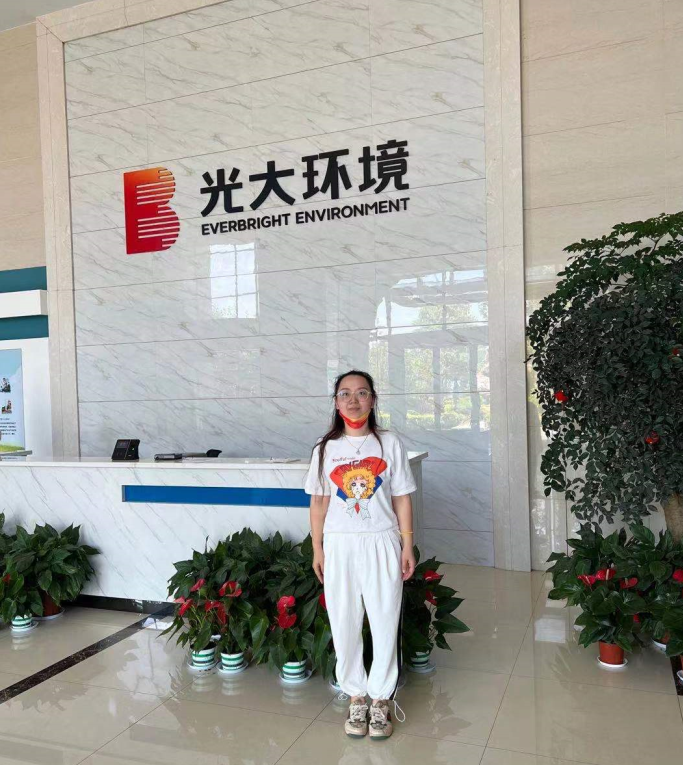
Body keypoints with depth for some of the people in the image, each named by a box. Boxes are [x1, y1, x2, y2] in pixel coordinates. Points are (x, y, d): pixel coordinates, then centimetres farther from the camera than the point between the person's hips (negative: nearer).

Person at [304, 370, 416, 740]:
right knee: (344, 623, 8)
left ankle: (381, 698, 24)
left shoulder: (390, 443, 0)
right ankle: (355, 696, 27)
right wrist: (317, 549, 4)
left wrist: (407, 545, 0)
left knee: (385, 622, 5)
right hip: (339, 544, 1)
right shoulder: (325, 448, 3)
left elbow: (402, 499, 2)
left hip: (381, 543, -1)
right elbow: (319, 502, 6)